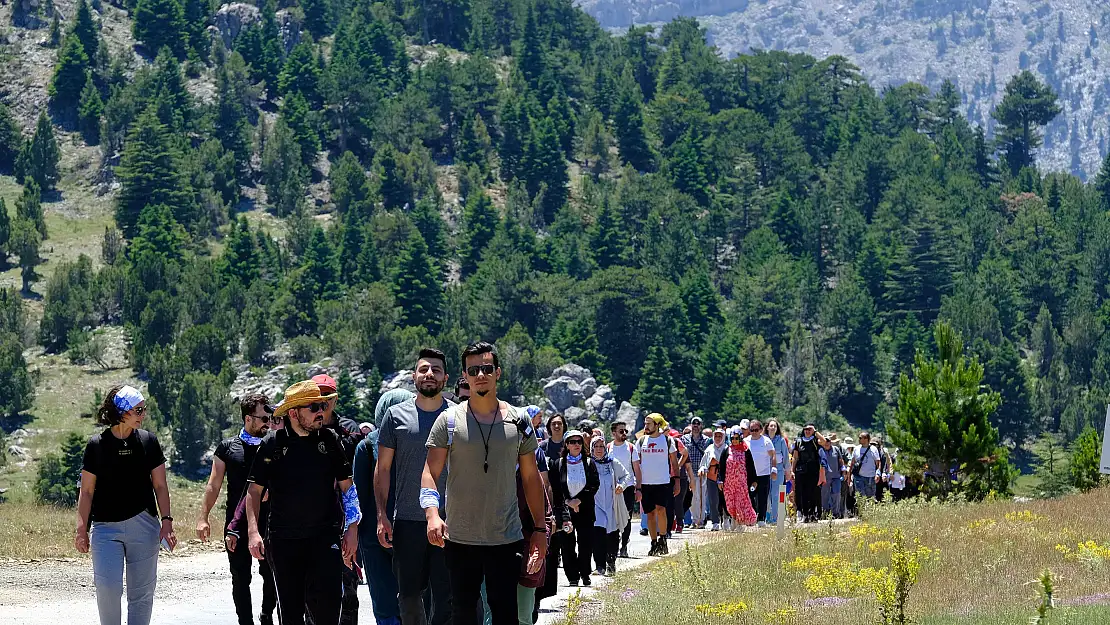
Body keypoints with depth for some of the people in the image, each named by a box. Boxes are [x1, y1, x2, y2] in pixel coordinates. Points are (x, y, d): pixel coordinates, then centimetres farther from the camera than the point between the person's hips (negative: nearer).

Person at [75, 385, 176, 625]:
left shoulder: (148, 441, 4)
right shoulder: (97, 445, -1)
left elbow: (160, 486, 7)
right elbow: (86, 491, 3)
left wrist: (167, 521, -2)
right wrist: (82, 529, -1)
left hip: (143, 527, 2)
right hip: (106, 528, -2)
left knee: (141, 591, 3)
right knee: (108, 587, -13)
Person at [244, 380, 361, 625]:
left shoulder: (329, 439, 4)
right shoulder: (272, 445, 0)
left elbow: (347, 486, 11)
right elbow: (254, 490, 5)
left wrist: (352, 529, 5)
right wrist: (253, 532, -4)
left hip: (325, 536, 0)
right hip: (283, 538, 0)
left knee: (327, 598, -17)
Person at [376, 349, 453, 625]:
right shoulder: (396, 415, 5)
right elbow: (383, 469, 7)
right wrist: (382, 516, -1)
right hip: (407, 520, 1)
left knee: (446, 595, -3)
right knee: (409, 595, 7)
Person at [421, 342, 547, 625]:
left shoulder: (518, 421, 5)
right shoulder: (449, 420, 1)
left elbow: (531, 478, 11)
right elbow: (430, 472, -4)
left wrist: (540, 528, 7)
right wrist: (432, 514, -21)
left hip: (507, 539, 0)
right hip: (459, 539, 0)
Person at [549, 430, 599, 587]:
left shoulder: (589, 463, 6)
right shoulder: (558, 465, 4)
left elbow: (594, 486, 0)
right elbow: (554, 488, 1)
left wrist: (579, 500, -10)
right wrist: (567, 502, -10)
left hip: (585, 509, 0)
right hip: (564, 509, 0)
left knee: (586, 544, -3)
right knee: (567, 545, -3)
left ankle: (585, 574, 13)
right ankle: (572, 577, 4)